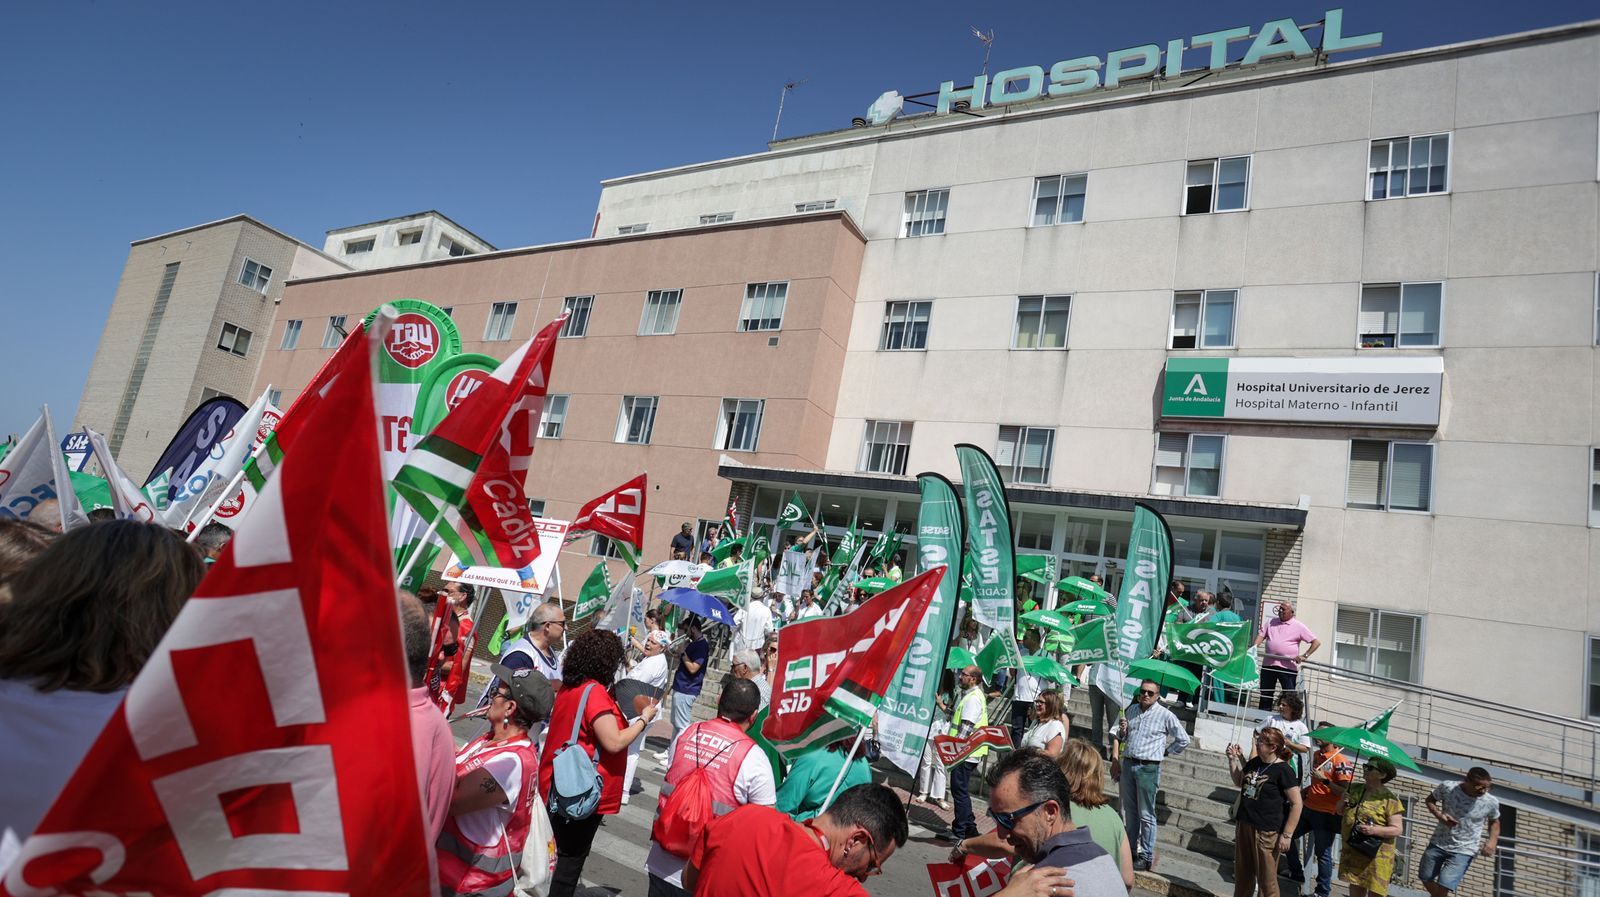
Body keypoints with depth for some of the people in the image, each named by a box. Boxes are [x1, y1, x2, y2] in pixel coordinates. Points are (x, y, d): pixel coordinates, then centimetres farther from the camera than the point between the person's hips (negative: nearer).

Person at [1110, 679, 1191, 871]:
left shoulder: (1165, 715, -6)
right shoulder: (1132, 710, 9)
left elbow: (1183, 740, 1)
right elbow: (1121, 738, 20)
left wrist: (1165, 752, 1)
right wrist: (1122, 731, -2)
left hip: (1148, 768, -5)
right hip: (1128, 765, 5)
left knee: (1146, 815, 0)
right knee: (1130, 812, 14)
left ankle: (1147, 856, 8)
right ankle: (1131, 850, 24)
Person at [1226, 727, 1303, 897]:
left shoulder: (1283, 770, -14)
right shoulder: (1254, 762, 7)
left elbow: (1296, 804, -13)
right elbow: (1239, 783, 21)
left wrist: (1286, 835, -15)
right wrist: (1233, 759, 9)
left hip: (1266, 832, -7)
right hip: (1243, 825, 7)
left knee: (1266, 880, 4)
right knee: (1242, 875, 17)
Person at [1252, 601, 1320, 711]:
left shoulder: (1299, 627, 0)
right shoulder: (1271, 622, 13)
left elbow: (1316, 643, -2)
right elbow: (1261, 635, 8)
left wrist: (1305, 656, -13)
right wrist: (1254, 647, -10)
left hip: (1288, 666, -4)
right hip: (1268, 664, 4)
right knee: (1265, 694, 9)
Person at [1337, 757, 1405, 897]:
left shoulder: (1389, 799, -10)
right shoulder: (1354, 789, 5)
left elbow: (1397, 829, -11)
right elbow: (1340, 812, 15)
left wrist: (1374, 830, -26)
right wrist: (1343, 803, -7)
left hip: (1376, 855, -4)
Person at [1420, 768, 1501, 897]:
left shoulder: (1491, 802, -12)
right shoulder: (1447, 788, -15)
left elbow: (1494, 822, 10)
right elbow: (1430, 800, 4)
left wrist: (1493, 840, -6)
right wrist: (1439, 815, -15)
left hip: (1463, 851, -2)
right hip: (1438, 844, 2)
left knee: (1444, 887, -14)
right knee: (1425, 878, 16)